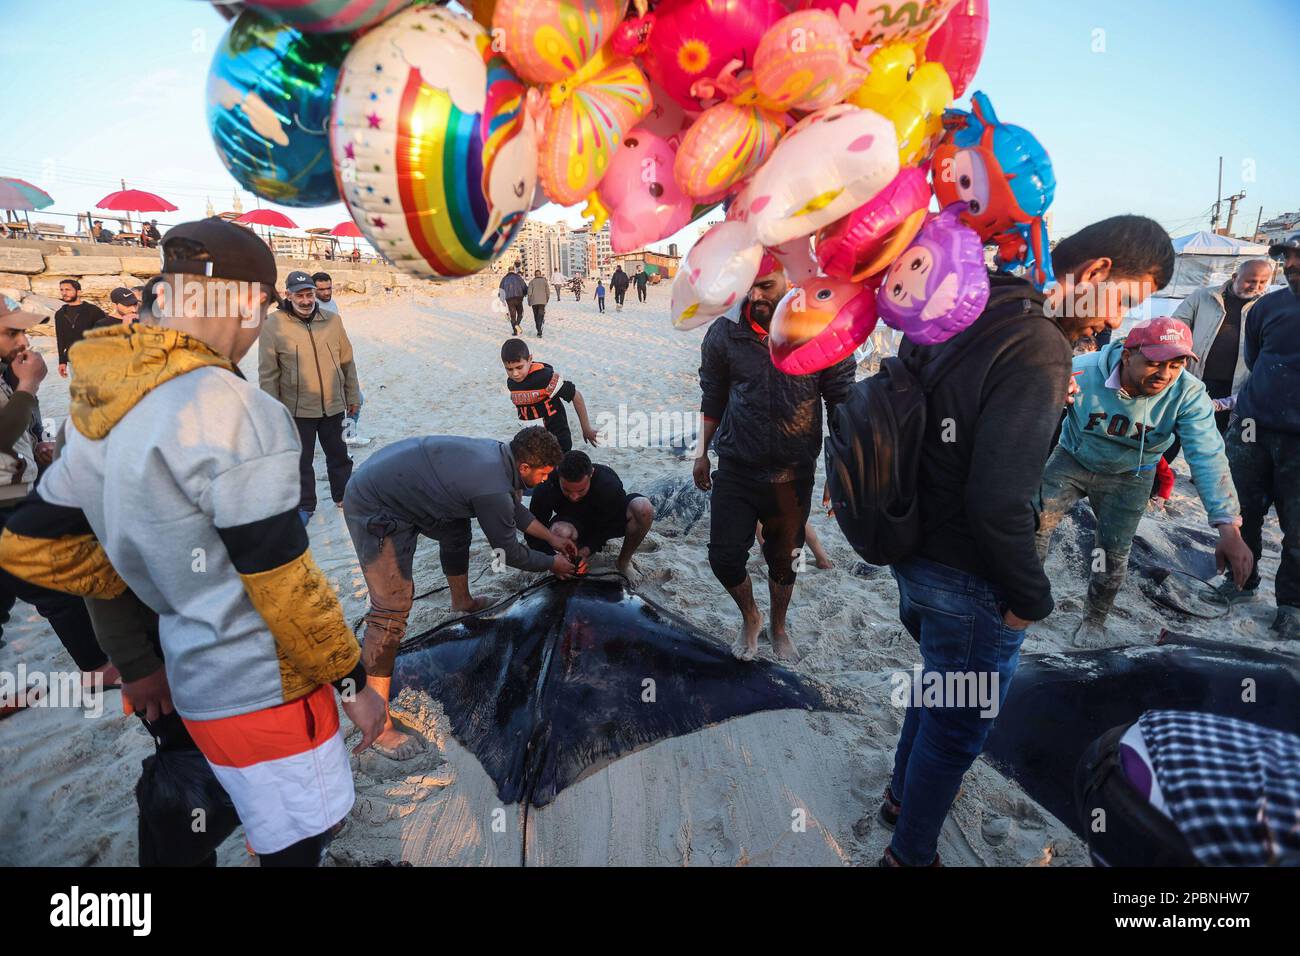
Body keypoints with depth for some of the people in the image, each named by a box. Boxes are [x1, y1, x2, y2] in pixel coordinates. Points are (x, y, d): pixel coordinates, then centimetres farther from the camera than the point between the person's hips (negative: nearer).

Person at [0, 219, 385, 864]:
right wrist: (351, 680, -8)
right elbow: (282, 582, -21)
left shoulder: (98, 410, 1)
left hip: (196, 682, 7)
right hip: (266, 688, -7)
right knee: (295, 846, 12)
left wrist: (155, 585, 14)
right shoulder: (230, 410, -24)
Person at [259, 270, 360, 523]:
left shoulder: (332, 320, 1)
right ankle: (304, 505, 26)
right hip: (296, 408, -2)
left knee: (338, 455, 16)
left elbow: (347, 362, 8)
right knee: (301, 460, 10)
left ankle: (343, 496, 35)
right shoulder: (274, 325, -7)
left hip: (333, 405, 2)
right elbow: (268, 372, -5)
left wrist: (352, 397, 10)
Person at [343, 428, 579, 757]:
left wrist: (553, 537, 28)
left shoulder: (498, 452, 2)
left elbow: (514, 509, 22)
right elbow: (510, 552, -8)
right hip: (375, 510, -10)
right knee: (393, 608, -13)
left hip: (389, 480, 10)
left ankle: (462, 601, 55)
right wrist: (554, 563, 8)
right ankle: (378, 724, -7)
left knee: (455, 530, 28)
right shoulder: (492, 489, -25)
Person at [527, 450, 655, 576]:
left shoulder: (609, 483, -36)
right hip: (574, 523, 0)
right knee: (560, 532, -38)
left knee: (643, 508, -31)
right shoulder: (545, 488, -32)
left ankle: (623, 562, -9)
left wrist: (588, 550, -36)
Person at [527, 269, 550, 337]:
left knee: (536, 316, 15)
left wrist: (529, 301, 5)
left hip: (534, 301, 1)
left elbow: (529, 292, -4)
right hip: (542, 301, 0)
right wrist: (547, 299, 18)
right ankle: (539, 332, -27)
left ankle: (539, 331, 23)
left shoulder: (532, 282, 3)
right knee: (540, 316, -8)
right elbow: (548, 291, 5)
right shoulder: (544, 281, 6)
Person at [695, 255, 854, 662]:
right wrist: (702, 454, 9)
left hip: (793, 474, 0)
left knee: (784, 561, 15)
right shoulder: (724, 334, -6)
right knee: (724, 557, 0)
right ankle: (749, 616, 32)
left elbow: (841, 400, -2)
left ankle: (778, 626, 44)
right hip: (735, 471, 1)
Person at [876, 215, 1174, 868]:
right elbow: (998, 501, -28)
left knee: (940, 683, 31)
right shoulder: (1039, 349, -25)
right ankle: (910, 853, 36)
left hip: (914, 554, 9)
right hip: (967, 581, -9)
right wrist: (1031, 597, -15)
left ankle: (903, 794, 53)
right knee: (956, 730, 13)